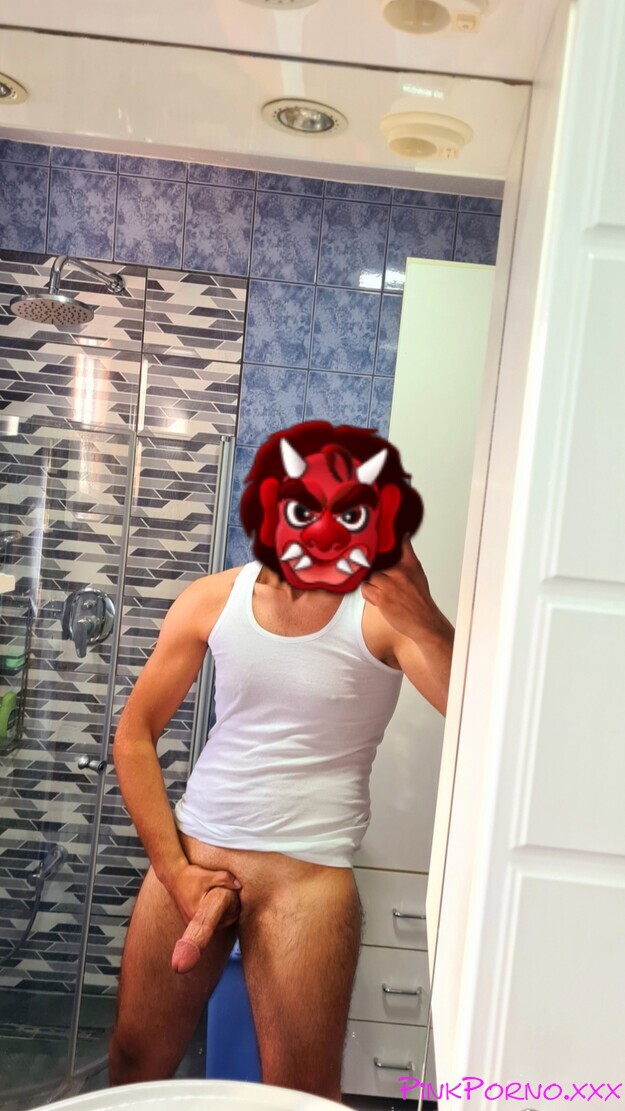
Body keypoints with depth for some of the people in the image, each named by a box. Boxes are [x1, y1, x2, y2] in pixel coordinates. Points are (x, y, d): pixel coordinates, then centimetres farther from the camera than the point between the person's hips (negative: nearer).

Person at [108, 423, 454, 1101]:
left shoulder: (384, 613, -12)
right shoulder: (213, 600, -3)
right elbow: (134, 737, 3)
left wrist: (429, 625, -42)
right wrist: (173, 869, -2)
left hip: (307, 872, -3)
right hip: (192, 851, 3)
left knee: (302, 1096, 9)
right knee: (135, 1064, 19)